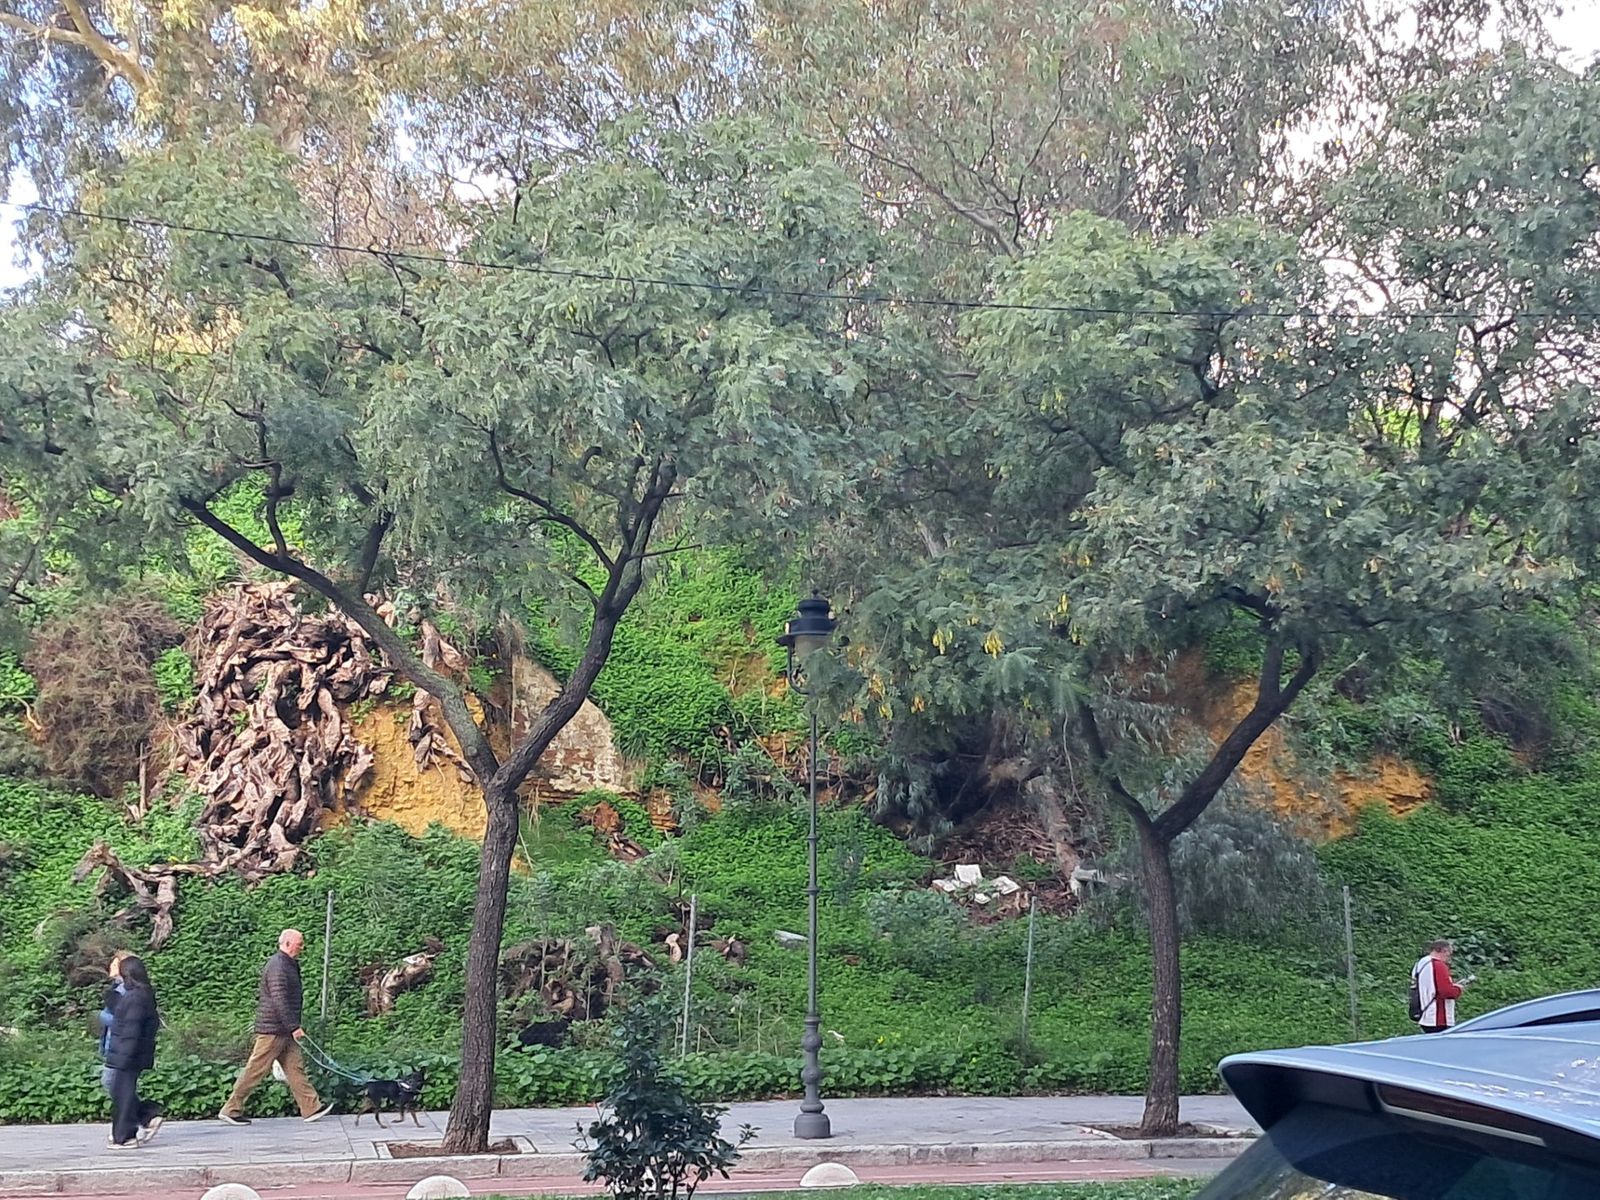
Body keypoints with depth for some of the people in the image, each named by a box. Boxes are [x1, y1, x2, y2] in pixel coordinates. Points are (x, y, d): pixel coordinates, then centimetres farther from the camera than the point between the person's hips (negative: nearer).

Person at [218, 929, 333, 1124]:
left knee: (295, 1068, 6)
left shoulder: (288, 965, 16)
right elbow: (279, 1000, -23)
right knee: (255, 1071, -2)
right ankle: (231, 1110, 6)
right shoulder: (278, 967, -17)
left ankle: (311, 1108, 5)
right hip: (272, 1029, -10)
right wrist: (294, 1027, -24)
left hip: (283, 1030, 10)